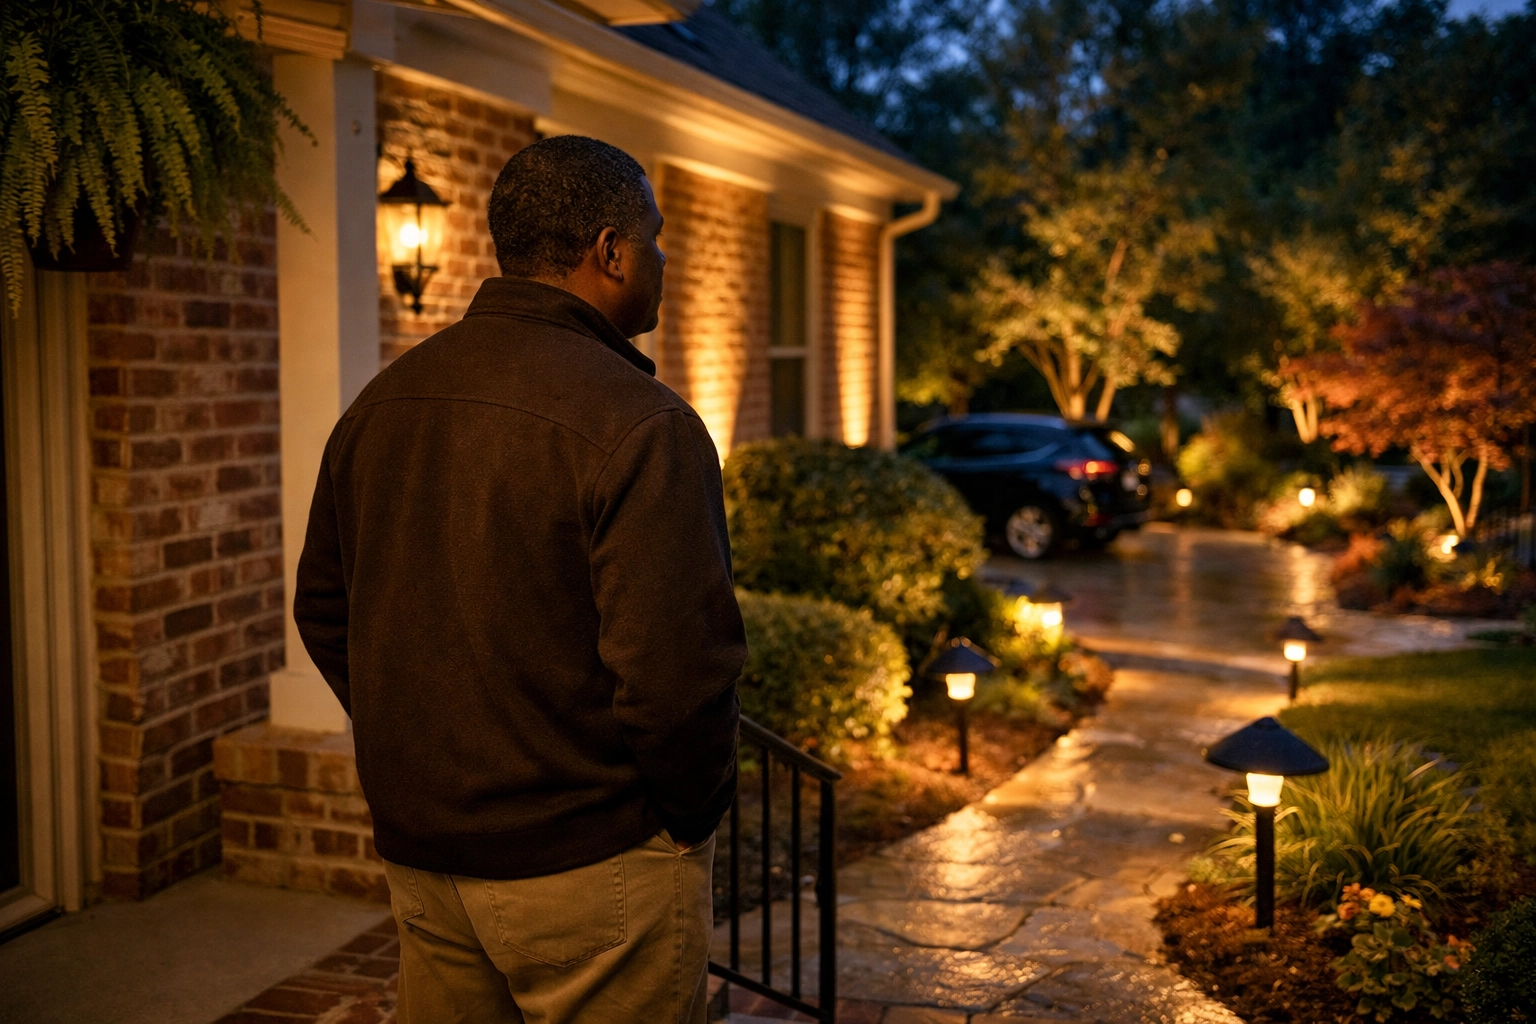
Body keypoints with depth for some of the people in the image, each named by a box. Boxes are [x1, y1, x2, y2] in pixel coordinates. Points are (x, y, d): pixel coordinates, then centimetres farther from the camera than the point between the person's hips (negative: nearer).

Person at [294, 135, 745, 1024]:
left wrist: (421, 757, 16)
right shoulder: (638, 424, -20)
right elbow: (676, 667, -24)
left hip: (418, 845, 7)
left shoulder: (382, 402, 5)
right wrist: (692, 812, -7)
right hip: (594, 866, -7)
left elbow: (324, 615, 12)